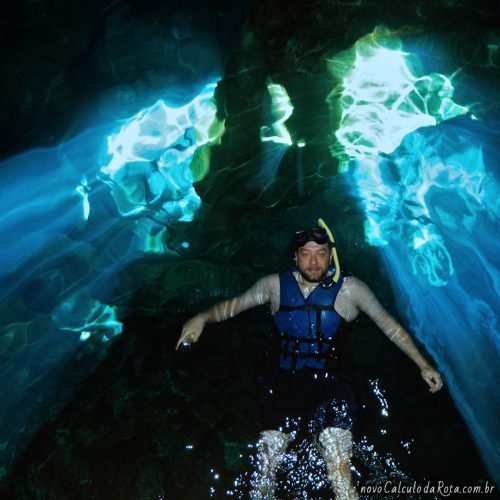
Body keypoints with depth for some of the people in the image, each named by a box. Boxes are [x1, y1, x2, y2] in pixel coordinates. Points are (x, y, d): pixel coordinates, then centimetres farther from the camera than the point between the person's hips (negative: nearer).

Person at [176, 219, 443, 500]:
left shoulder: (349, 290, 0)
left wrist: (423, 365, 4)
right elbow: (234, 305, 16)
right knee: (265, 468, -7)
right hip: (287, 383, 2)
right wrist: (202, 318, 0)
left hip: (331, 385, -2)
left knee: (340, 474, -19)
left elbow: (389, 325, 8)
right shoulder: (276, 285, 6)